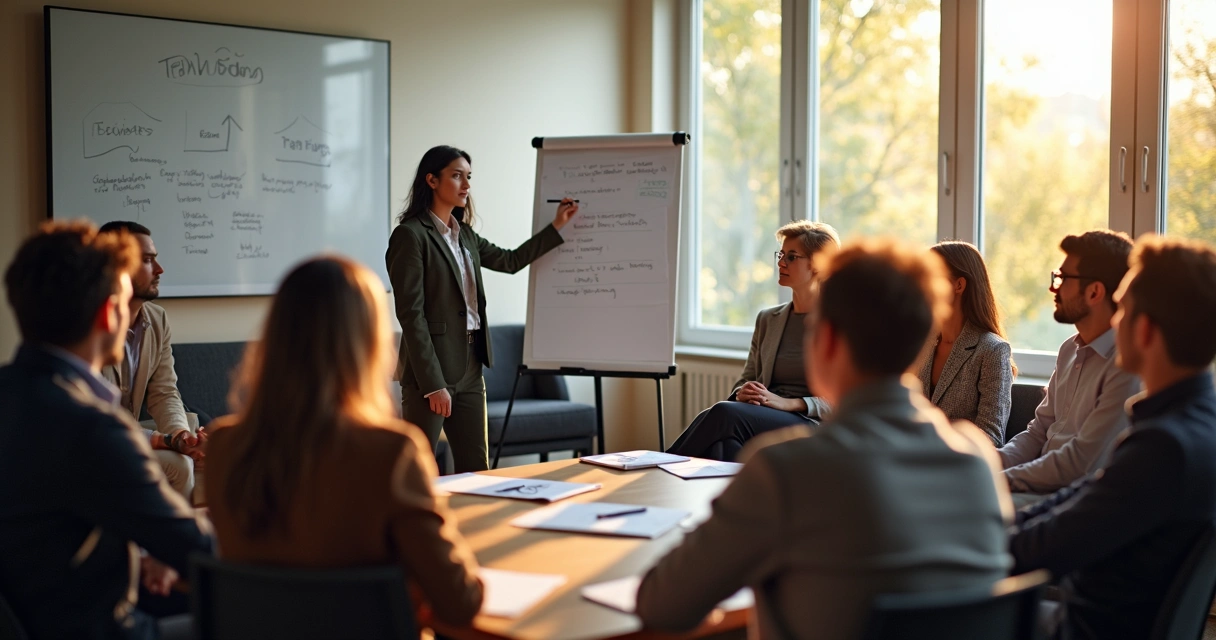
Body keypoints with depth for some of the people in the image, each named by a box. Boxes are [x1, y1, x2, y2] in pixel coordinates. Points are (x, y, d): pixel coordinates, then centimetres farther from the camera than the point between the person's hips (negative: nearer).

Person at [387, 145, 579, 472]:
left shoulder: (464, 234, 13)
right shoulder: (410, 235, -10)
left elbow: (511, 261, 28)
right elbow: (411, 314, -15)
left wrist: (557, 226, 22)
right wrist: (433, 384, -18)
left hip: (469, 368, 8)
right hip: (431, 371, -8)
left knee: (476, 469, 9)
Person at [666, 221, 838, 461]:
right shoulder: (767, 319, 21)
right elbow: (747, 380, 23)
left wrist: (790, 403, -15)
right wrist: (743, 393, -3)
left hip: (810, 427, -5)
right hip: (764, 419, 5)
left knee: (725, 412, -31)